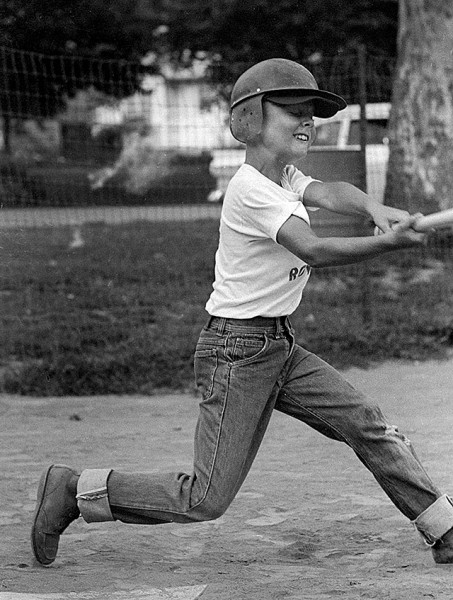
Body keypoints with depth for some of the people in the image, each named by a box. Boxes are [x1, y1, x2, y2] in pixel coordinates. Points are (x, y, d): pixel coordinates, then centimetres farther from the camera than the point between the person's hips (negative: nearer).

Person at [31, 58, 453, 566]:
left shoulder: (286, 175, 10)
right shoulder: (250, 190, -18)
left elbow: (329, 193, -9)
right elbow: (312, 249, -30)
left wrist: (374, 208, -30)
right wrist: (386, 242, -40)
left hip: (280, 346, 9)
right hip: (237, 350, -9)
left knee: (370, 427, 2)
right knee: (206, 499, -8)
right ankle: (74, 489, 4)